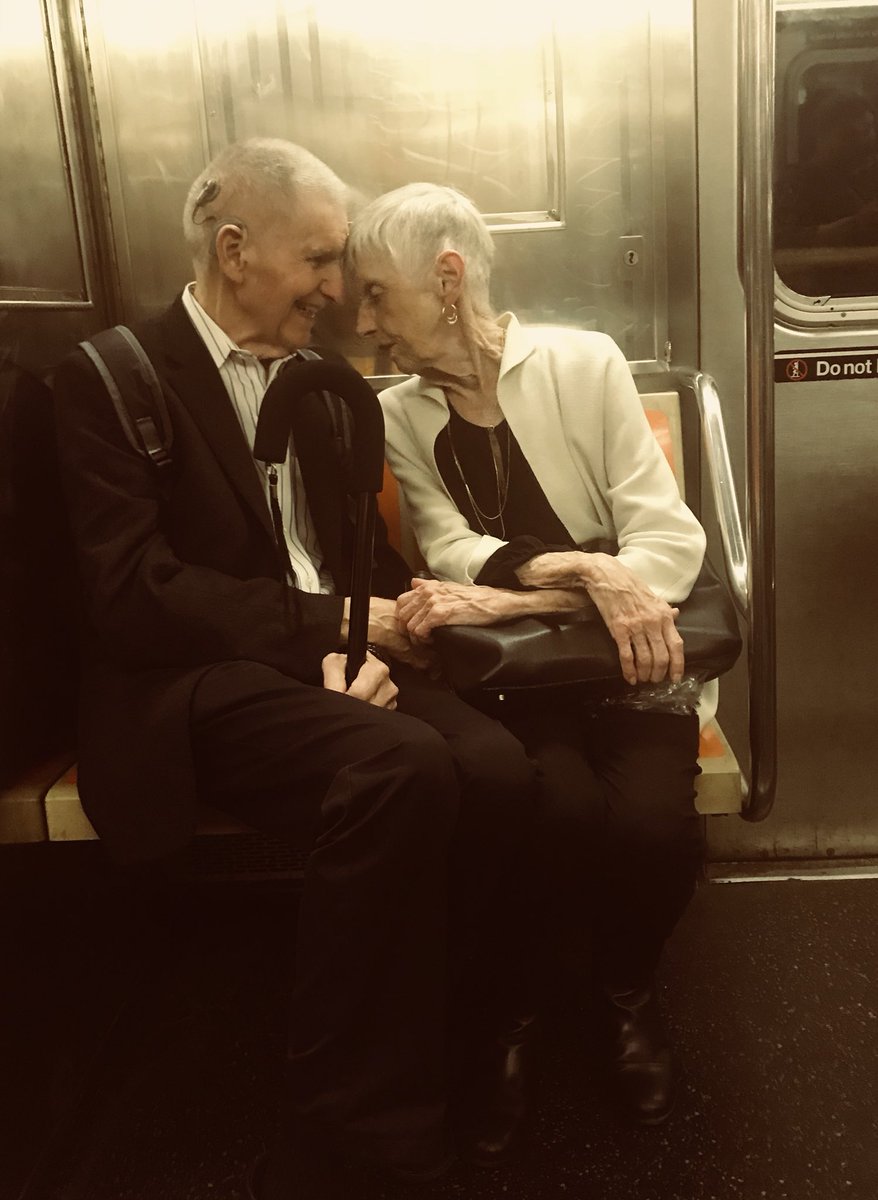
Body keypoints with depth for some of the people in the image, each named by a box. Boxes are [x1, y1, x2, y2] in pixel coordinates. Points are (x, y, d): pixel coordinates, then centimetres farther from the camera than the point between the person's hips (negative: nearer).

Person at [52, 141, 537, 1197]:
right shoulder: (110, 381, -2)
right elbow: (131, 594, -13)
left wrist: (365, 641, -5)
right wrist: (331, 625, -14)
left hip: (335, 662, 6)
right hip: (196, 683, -5)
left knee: (497, 769, -24)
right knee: (404, 768, -33)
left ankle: (468, 1058, -5)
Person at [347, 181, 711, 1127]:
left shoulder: (585, 364, -3)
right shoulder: (398, 416, 5)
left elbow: (670, 539, -10)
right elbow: (455, 558, -6)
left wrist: (507, 594, -22)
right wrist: (583, 570, -24)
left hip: (623, 658, 0)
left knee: (652, 823, -27)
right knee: (562, 811, -29)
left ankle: (626, 983, 10)